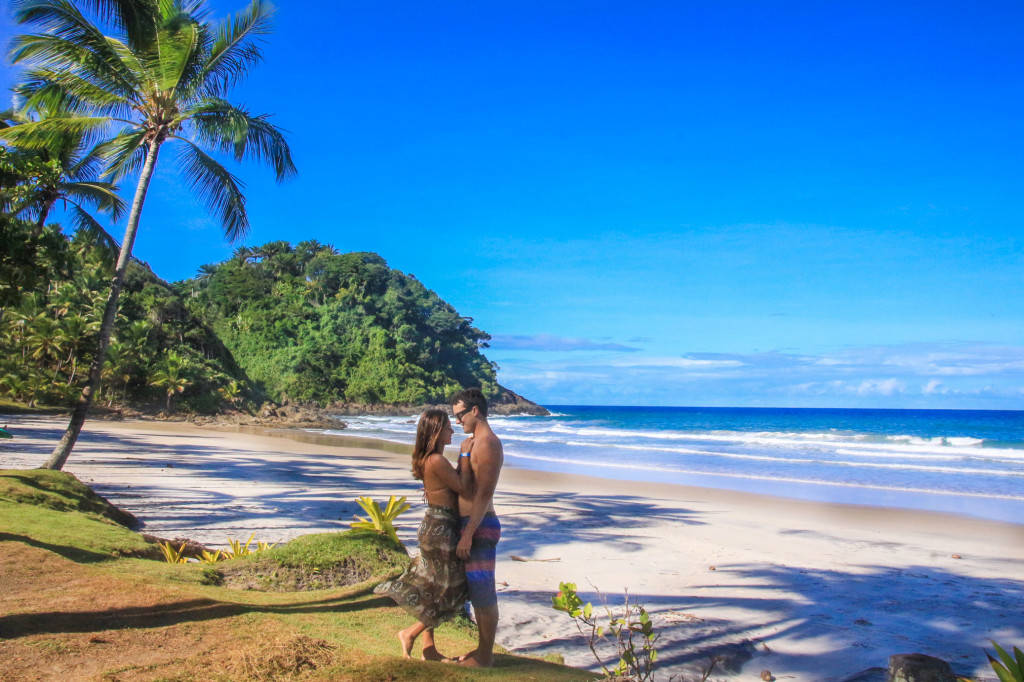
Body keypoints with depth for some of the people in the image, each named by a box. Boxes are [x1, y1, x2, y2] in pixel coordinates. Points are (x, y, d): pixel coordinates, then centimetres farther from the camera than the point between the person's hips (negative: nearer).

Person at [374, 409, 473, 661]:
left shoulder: (427, 459, 8)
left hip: (432, 527, 10)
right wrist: (465, 456, -9)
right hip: (441, 529, -10)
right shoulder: (437, 461, -23)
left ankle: (429, 648, 27)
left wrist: (462, 458, 9)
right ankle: (410, 633, 14)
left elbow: (454, 481, 16)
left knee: (431, 589, 16)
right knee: (450, 591, 4)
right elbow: (463, 487, -16)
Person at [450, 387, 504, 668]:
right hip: (469, 523, 10)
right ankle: (482, 648, 29)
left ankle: (485, 657, 12)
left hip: (481, 527, -10)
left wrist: (468, 535, -23)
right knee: (476, 591, 17)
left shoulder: (488, 444, -17)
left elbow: (484, 495, -21)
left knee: (483, 592, 0)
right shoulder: (468, 443, 14)